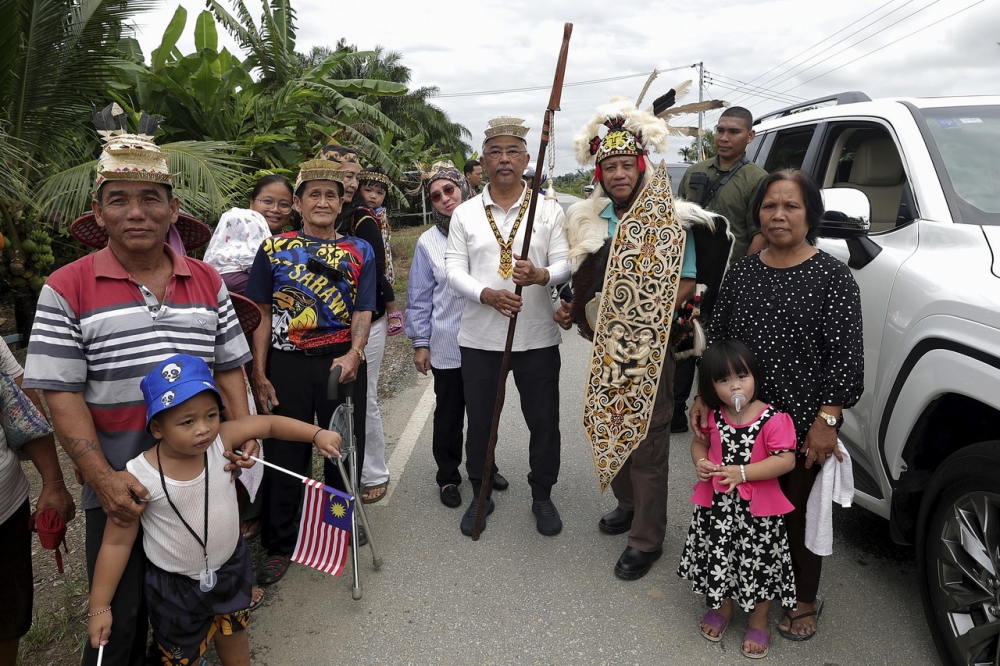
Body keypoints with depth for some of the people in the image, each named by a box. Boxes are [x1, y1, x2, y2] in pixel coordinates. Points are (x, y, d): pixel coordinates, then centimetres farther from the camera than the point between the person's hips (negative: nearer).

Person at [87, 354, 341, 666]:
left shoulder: (221, 441, -21)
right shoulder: (140, 477, -28)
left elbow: (270, 424, -8)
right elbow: (117, 542, -17)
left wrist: (317, 434, -18)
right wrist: (100, 607, -12)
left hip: (230, 568, 4)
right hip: (175, 585, -3)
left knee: (233, 634, 29)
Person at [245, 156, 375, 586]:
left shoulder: (359, 252, 7)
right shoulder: (274, 249, 6)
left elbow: (363, 311, 0)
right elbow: (262, 313, 5)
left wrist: (353, 354, -19)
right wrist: (259, 374, -1)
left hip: (343, 362, 1)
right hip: (287, 364, 0)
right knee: (284, 454, 5)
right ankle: (279, 545, 21)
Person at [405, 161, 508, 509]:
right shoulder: (428, 241, -3)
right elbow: (420, 297, 0)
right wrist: (420, 343, -2)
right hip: (447, 347, -1)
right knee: (449, 415, 11)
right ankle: (448, 476, 30)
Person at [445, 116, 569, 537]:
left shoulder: (549, 211, 2)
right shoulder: (465, 214, 4)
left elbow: (565, 264, -3)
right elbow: (453, 269, -2)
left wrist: (541, 275, -26)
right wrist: (487, 294, -21)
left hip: (538, 339, 0)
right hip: (479, 339, 1)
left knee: (544, 422, 9)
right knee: (480, 422, 11)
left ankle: (542, 496, 30)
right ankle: (481, 494, 33)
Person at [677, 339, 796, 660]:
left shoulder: (772, 419, -18)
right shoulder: (712, 417, -5)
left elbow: (786, 460, -20)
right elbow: (699, 442, 12)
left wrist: (742, 472, -26)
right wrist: (699, 462, -10)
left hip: (757, 509, -3)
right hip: (718, 504, 4)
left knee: (758, 562, 12)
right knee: (718, 557, 18)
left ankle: (759, 620, 36)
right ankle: (723, 606, 45)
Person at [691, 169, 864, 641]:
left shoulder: (832, 275, -7)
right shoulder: (741, 272, 6)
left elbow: (846, 355, -10)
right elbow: (716, 338, 11)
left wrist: (827, 420, -15)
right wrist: (704, 397, 4)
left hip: (805, 426, -4)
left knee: (801, 512, 11)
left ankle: (805, 602, 33)